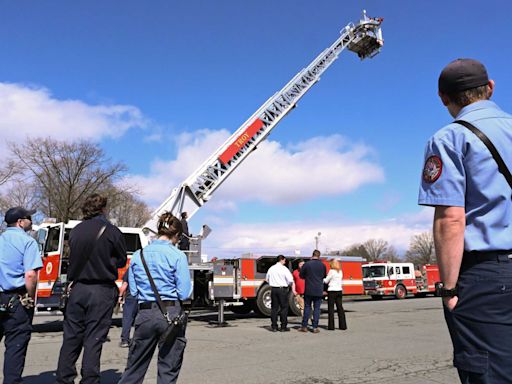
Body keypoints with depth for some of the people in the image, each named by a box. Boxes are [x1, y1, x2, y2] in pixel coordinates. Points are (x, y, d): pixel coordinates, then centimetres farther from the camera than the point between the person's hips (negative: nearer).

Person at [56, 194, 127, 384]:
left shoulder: (75, 231, 4)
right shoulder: (112, 231, -9)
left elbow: (73, 257, 14)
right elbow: (121, 260, 0)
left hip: (78, 288, 4)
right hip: (102, 291, -4)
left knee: (71, 336, 13)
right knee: (94, 339, 3)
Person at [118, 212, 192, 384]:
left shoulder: (137, 255, 4)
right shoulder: (178, 255, -9)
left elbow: (133, 291, 8)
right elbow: (184, 293, -10)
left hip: (145, 314, 4)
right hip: (170, 314, -3)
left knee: (134, 367, 18)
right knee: (168, 370, 10)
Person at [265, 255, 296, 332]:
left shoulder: (271, 268, 7)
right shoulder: (284, 269, -8)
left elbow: (267, 279, 17)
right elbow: (291, 280, -12)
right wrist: (293, 289, -6)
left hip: (273, 289, 5)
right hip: (282, 289, -5)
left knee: (274, 307, 10)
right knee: (284, 307, 3)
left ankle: (274, 326, 12)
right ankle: (283, 327, 4)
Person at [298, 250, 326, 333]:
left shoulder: (307, 264, -8)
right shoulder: (322, 265, -2)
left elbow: (301, 275, 2)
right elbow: (324, 276, 13)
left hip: (308, 290, -1)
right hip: (319, 291, 1)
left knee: (307, 307, 8)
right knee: (317, 308, 6)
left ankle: (304, 326, 11)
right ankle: (315, 327, 6)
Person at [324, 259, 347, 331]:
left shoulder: (331, 271, -10)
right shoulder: (340, 272, 8)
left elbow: (326, 281, -5)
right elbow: (341, 282, 15)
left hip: (332, 291, -6)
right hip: (339, 290, 6)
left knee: (331, 308, 0)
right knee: (340, 307, 8)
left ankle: (331, 326, 0)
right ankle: (343, 325, 10)